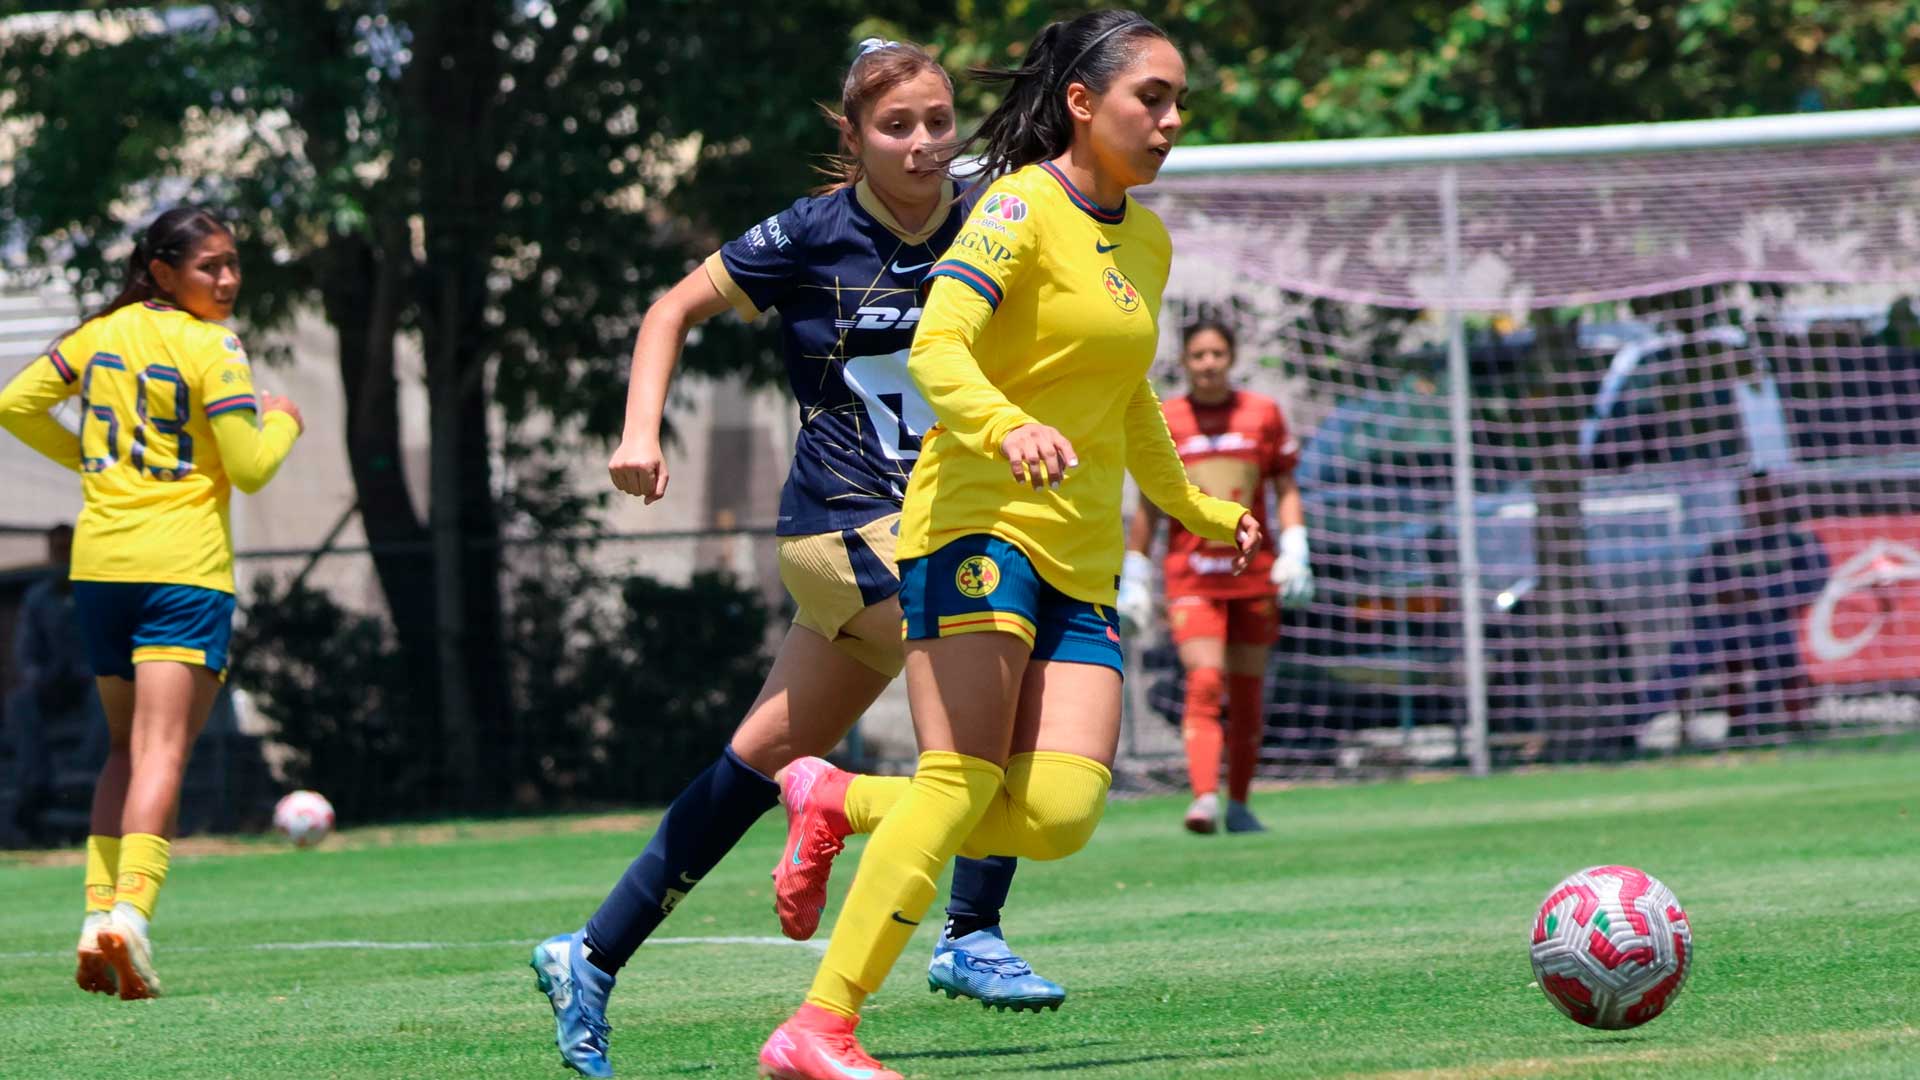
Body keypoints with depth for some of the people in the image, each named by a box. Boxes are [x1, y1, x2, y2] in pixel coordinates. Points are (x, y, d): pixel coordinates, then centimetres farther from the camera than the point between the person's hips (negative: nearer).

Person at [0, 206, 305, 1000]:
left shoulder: (104, 333, 8)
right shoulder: (210, 350, -9)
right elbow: (250, 470, -10)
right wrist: (282, 421, 9)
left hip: (99, 561, 6)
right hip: (184, 565, -6)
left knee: (127, 747, 17)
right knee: (162, 749, -10)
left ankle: (97, 909, 6)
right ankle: (130, 907, -26)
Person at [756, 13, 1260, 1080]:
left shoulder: (1148, 242, 19)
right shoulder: (1022, 208, -7)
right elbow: (936, 350, -22)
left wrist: (1195, 508, 47)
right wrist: (1008, 429, -41)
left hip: (1080, 559, 7)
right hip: (981, 521, -7)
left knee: (1061, 812, -13)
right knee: (963, 781, -22)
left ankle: (845, 811, 11)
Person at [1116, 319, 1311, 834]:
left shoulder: (1263, 414, 5)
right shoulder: (1163, 422, 3)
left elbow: (1286, 489, 9)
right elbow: (1148, 506, 9)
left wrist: (1294, 551, -4)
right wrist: (1134, 577, 9)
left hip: (1254, 574, 2)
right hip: (1191, 576, -2)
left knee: (1248, 694, 6)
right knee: (1204, 683, -18)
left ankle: (1238, 804, 19)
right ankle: (1204, 797, -30)